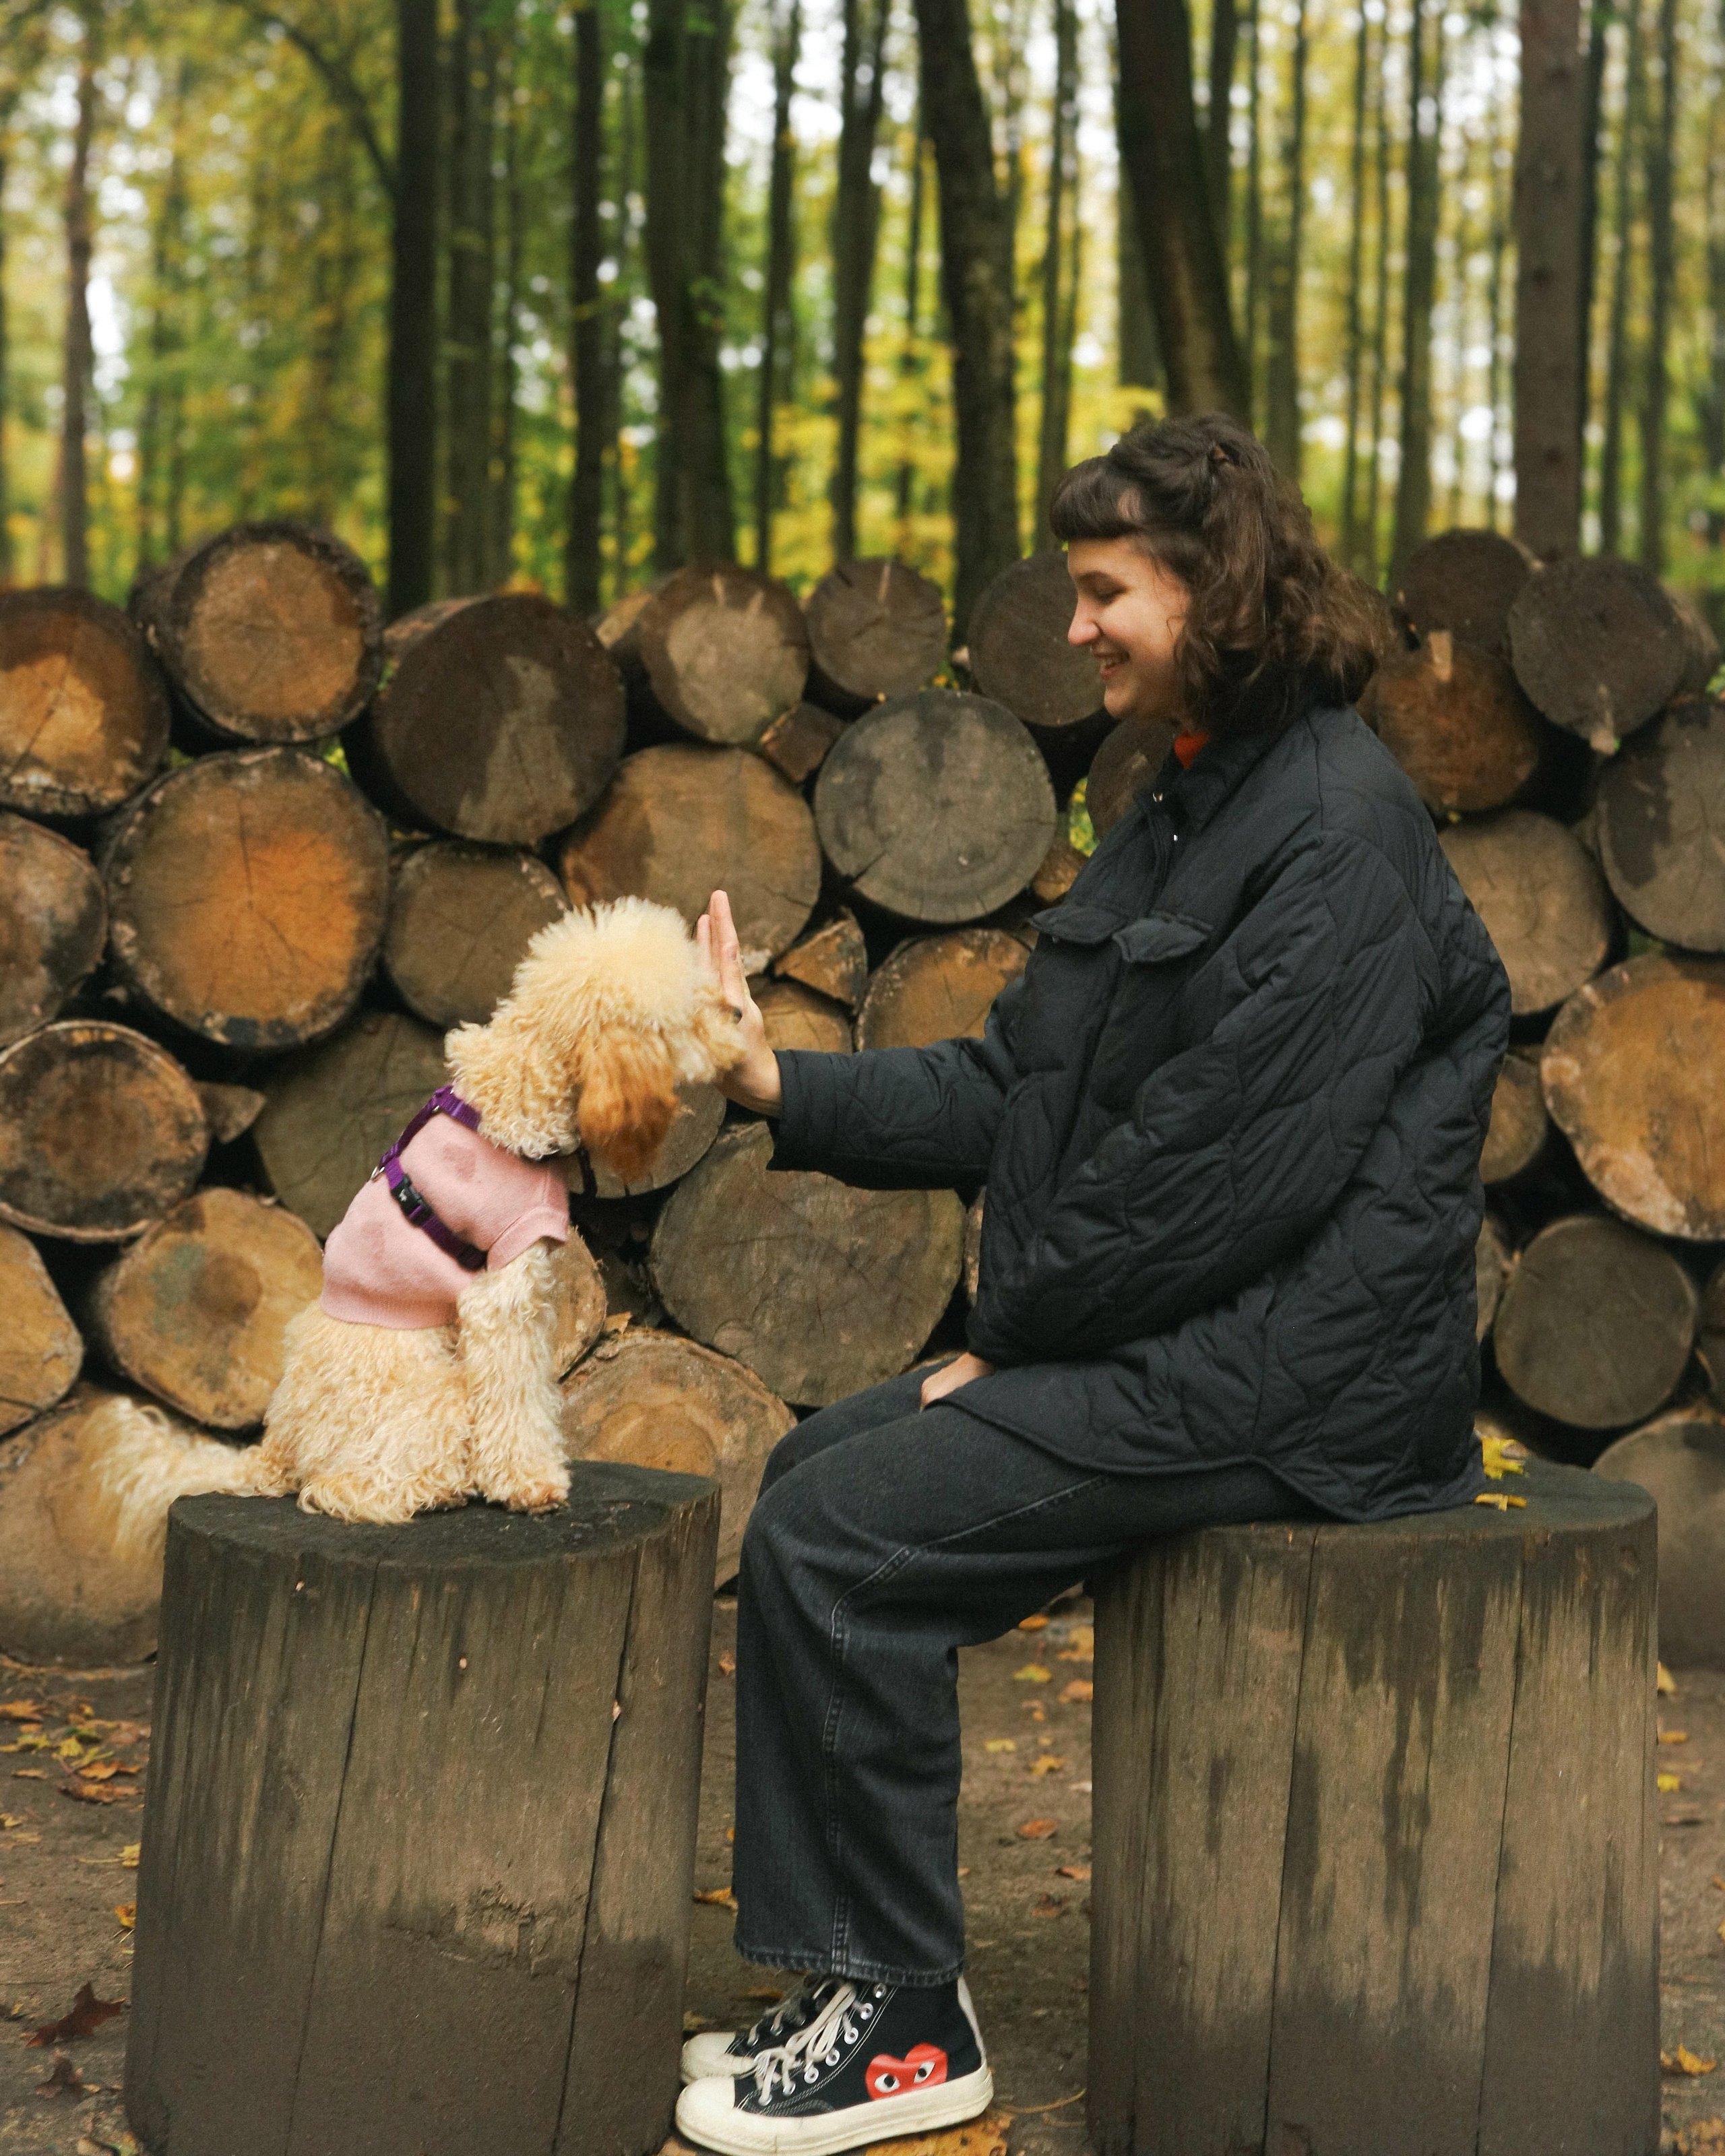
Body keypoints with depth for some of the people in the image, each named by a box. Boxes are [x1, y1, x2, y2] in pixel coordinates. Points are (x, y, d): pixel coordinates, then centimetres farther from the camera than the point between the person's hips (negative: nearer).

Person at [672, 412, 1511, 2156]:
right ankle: (871, 1963, 19)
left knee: (839, 1539, -17)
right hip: (1172, 1344, 11)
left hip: (1290, 1381, -10)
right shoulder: (1190, 805, 16)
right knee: (819, 1469, 12)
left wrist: (1018, 1325, -12)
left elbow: (1229, 1170, -22)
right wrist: (780, 1084, 0)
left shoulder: (1338, 831, -16)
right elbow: (1015, 1088, 12)